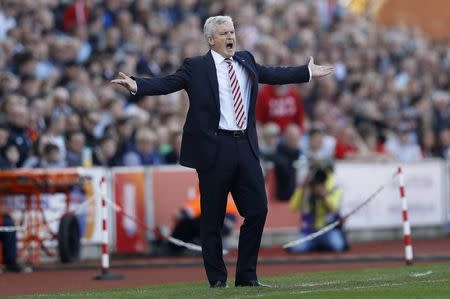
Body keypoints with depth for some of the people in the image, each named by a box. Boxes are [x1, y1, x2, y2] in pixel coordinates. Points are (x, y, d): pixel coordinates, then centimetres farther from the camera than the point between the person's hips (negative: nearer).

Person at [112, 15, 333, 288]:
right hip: (214, 149, -5)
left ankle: (247, 276, 13)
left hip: (245, 146, 5)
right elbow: (166, 84, -10)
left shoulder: (246, 61, 15)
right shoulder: (196, 67, -2)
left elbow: (273, 75, 28)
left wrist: (308, 72, 36)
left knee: (258, 210, 2)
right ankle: (218, 280, 11)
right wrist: (136, 85, -26)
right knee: (213, 218, 1)